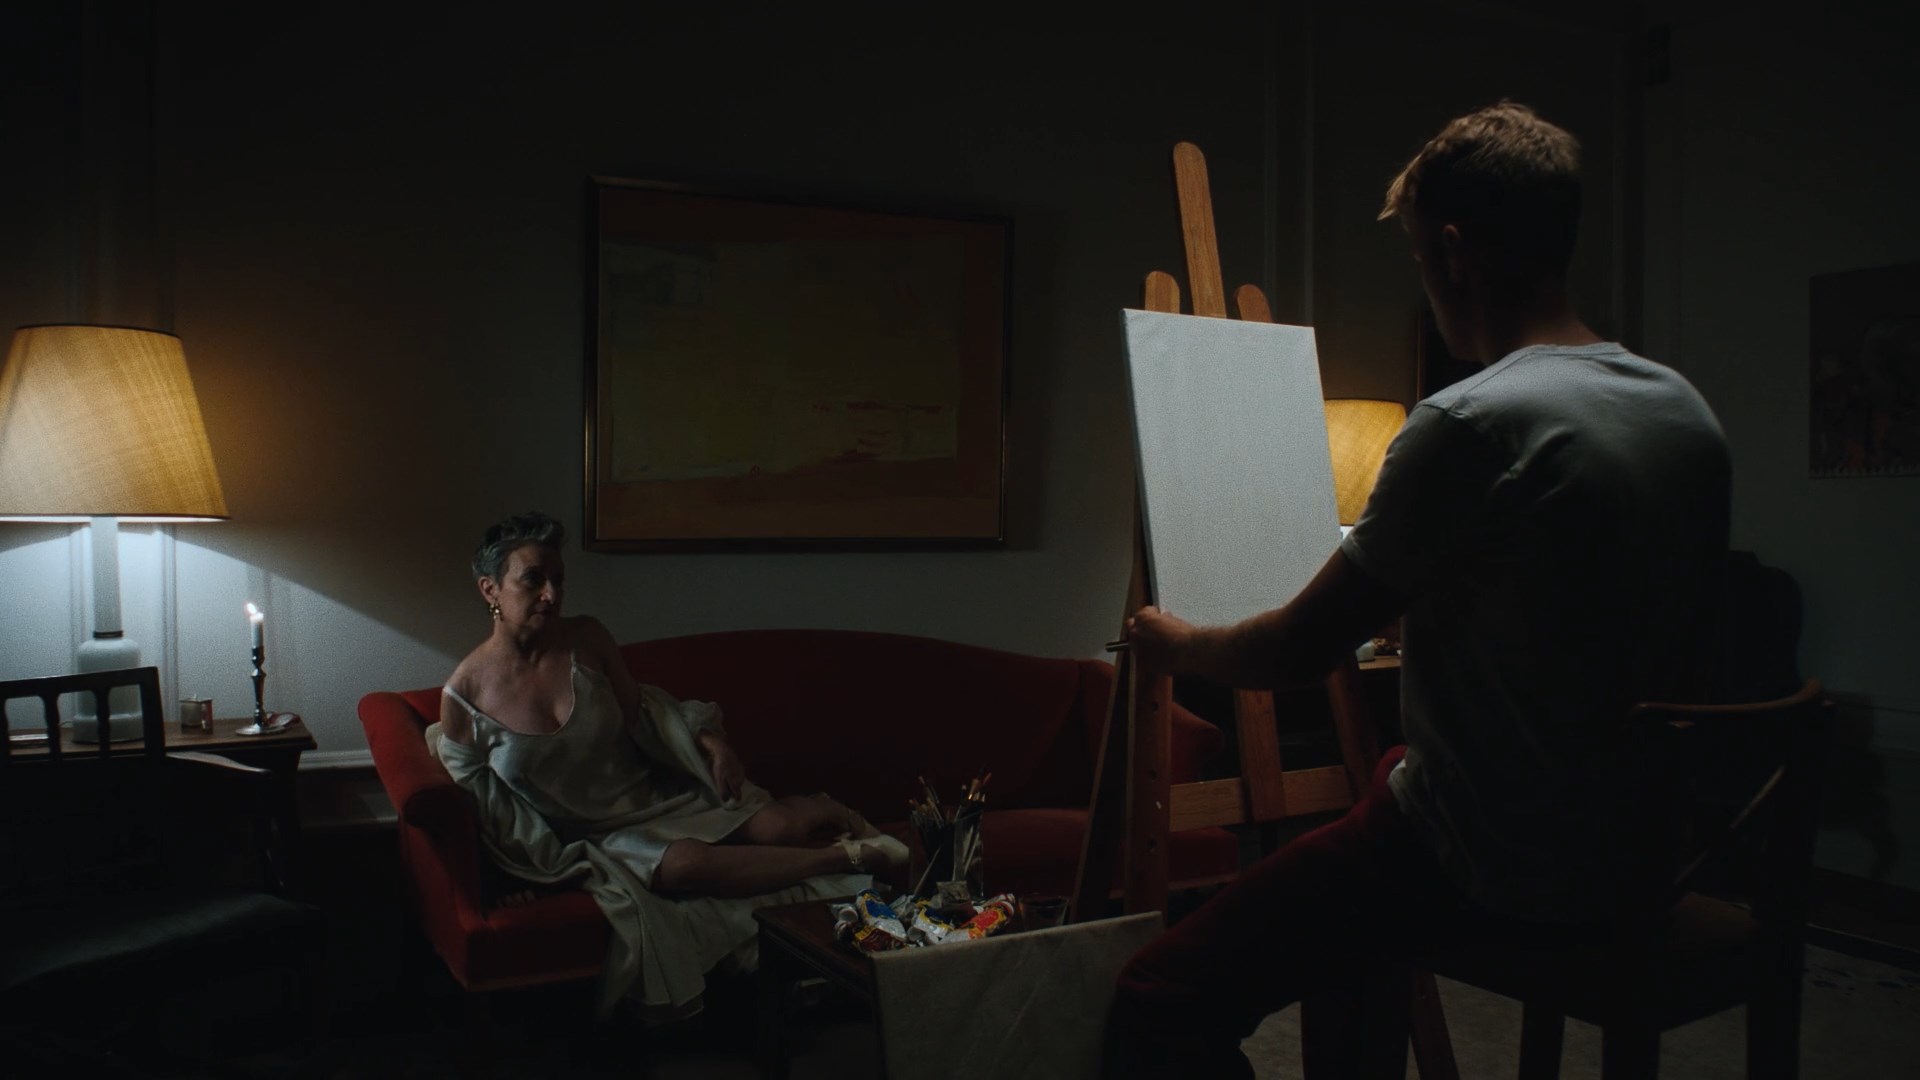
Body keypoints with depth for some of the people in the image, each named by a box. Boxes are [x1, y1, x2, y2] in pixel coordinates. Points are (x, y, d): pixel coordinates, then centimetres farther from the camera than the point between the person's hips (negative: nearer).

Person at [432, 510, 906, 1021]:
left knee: (786, 823, -24)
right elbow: (465, 790, 2)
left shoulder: (585, 637, -3)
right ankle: (849, 857, -24)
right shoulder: (465, 692, -9)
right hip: (592, 835, -3)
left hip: (659, 793, 3)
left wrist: (710, 741, -10)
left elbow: (639, 713, 7)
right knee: (684, 863, -35)